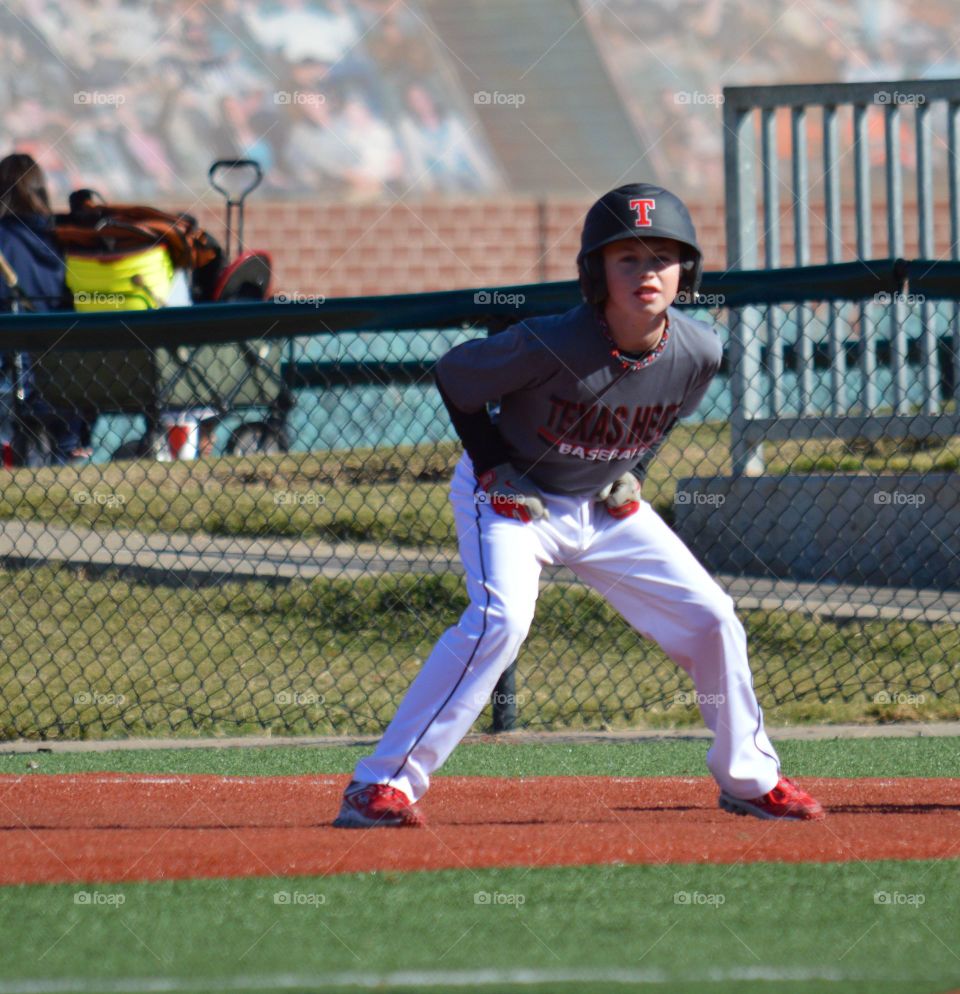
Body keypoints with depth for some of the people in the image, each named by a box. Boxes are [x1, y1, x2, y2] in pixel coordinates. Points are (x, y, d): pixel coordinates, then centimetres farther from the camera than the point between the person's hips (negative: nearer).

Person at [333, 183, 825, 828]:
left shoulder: (700, 353, -15)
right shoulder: (551, 345, -31)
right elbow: (455, 375, -13)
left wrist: (632, 475, 0)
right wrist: (492, 467, -14)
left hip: (605, 505, 6)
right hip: (512, 500, -6)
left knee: (711, 619, 1)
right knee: (502, 617, -29)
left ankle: (749, 778, 22)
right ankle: (383, 784, -27)